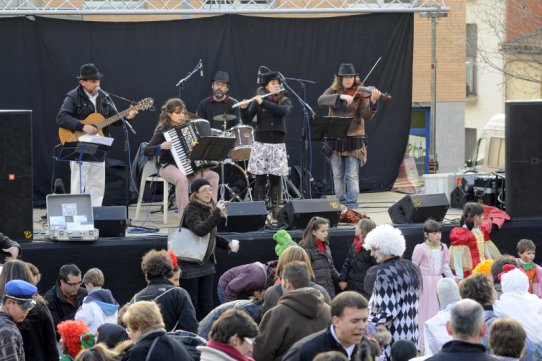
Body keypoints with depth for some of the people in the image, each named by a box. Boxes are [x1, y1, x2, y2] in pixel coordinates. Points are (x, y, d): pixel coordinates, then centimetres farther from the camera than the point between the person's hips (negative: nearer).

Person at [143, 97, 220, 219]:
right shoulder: (163, 130, -4)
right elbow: (146, 151, -10)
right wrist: (162, 147, -27)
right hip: (169, 166, -6)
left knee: (213, 176, -16)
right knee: (182, 179, -39)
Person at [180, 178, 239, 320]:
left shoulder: (209, 209, 11)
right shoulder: (191, 211, -14)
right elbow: (199, 229, -33)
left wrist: (228, 244, 10)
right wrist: (217, 213, -39)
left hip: (206, 264, 8)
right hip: (191, 265, -8)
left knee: (207, 305, 8)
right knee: (191, 305, -3)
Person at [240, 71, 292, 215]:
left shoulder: (285, 101, 6)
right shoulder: (257, 101, 3)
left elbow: (282, 111, -17)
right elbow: (247, 120, -2)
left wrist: (263, 103, -21)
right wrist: (244, 109, -22)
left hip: (278, 144, 1)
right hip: (261, 144, -1)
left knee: (275, 178, 0)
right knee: (260, 178, -1)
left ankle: (276, 211, 4)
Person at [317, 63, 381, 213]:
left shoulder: (360, 93, -2)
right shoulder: (334, 90, 6)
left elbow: (366, 116, -11)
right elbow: (321, 101, -14)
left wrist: (373, 102, -29)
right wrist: (340, 97, -26)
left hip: (353, 139, -3)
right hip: (335, 139, 3)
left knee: (352, 176, -8)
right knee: (337, 176, 8)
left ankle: (352, 207, -8)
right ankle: (341, 205, 17)